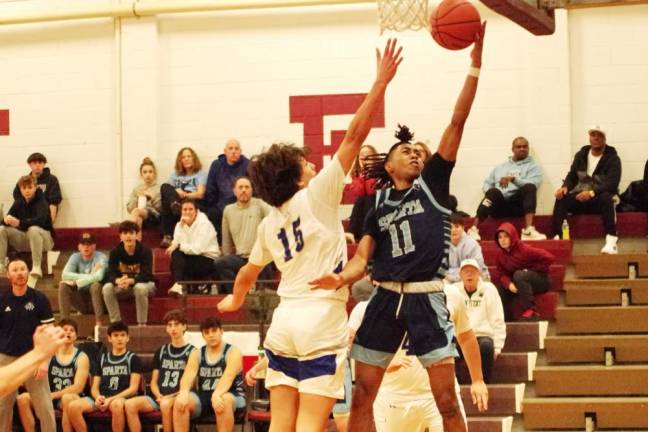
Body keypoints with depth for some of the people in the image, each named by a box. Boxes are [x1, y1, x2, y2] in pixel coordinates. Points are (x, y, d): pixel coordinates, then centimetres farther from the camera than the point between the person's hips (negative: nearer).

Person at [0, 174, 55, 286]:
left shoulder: (41, 202, -13)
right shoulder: (19, 203, 4)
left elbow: (41, 219, -31)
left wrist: (20, 223, -43)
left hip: (44, 238, -6)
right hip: (23, 239, 6)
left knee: (33, 229, -39)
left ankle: (36, 268, -41)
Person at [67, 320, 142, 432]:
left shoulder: (133, 359, 9)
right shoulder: (102, 359, 21)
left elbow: (133, 388, -1)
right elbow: (94, 388, 16)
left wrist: (111, 399, -14)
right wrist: (98, 397, -10)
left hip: (121, 398, -4)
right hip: (102, 398, 4)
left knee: (116, 404, -42)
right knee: (73, 406, -25)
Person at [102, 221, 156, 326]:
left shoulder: (145, 251, -16)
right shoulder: (115, 252, -7)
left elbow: (147, 275, -25)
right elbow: (110, 274, -15)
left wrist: (131, 281, -44)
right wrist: (118, 281, -41)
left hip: (143, 284, -3)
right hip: (122, 287, 3)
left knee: (140, 288, -38)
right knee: (107, 288, -26)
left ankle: (142, 324, -27)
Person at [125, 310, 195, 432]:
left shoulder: (191, 352, 3)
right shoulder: (161, 351, 19)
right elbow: (154, 382, 16)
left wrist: (171, 397, -14)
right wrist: (159, 396, -4)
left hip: (179, 398, -5)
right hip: (159, 398, 5)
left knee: (166, 404, -40)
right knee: (130, 404, -22)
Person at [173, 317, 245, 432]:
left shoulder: (233, 352, -4)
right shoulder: (196, 354, 10)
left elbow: (228, 377, -23)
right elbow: (189, 374, -9)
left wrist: (217, 395, -44)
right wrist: (183, 392, -33)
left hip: (231, 396, -4)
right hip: (203, 397, 4)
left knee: (224, 401, -39)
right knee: (180, 401, -24)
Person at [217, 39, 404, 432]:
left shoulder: (269, 223, 13)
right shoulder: (316, 196, -4)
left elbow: (248, 273, 29)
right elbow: (355, 136, -8)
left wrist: (235, 300, 50)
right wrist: (381, 83, -6)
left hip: (284, 323, 7)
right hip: (321, 324, -6)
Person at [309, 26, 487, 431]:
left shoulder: (433, 183, 5)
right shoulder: (379, 205, 13)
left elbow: (458, 122, -4)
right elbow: (362, 258, 8)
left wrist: (476, 62, -11)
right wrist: (342, 277, -17)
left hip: (427, 300, -3)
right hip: (386, 299, 3)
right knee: (362, 396, 5)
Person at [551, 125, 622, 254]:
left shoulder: (612, 158, -5)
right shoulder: (581, 155, 10)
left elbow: (612, 183, -17)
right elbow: (572, 176, 11)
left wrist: (592, 192, -33)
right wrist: (565, 187, -15)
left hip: (601, 197, -4)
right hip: (581, 197, 4)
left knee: (606, 197, -38)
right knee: (561, 198, -25)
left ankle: (611, 241, -46)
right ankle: (556, 238, -37)